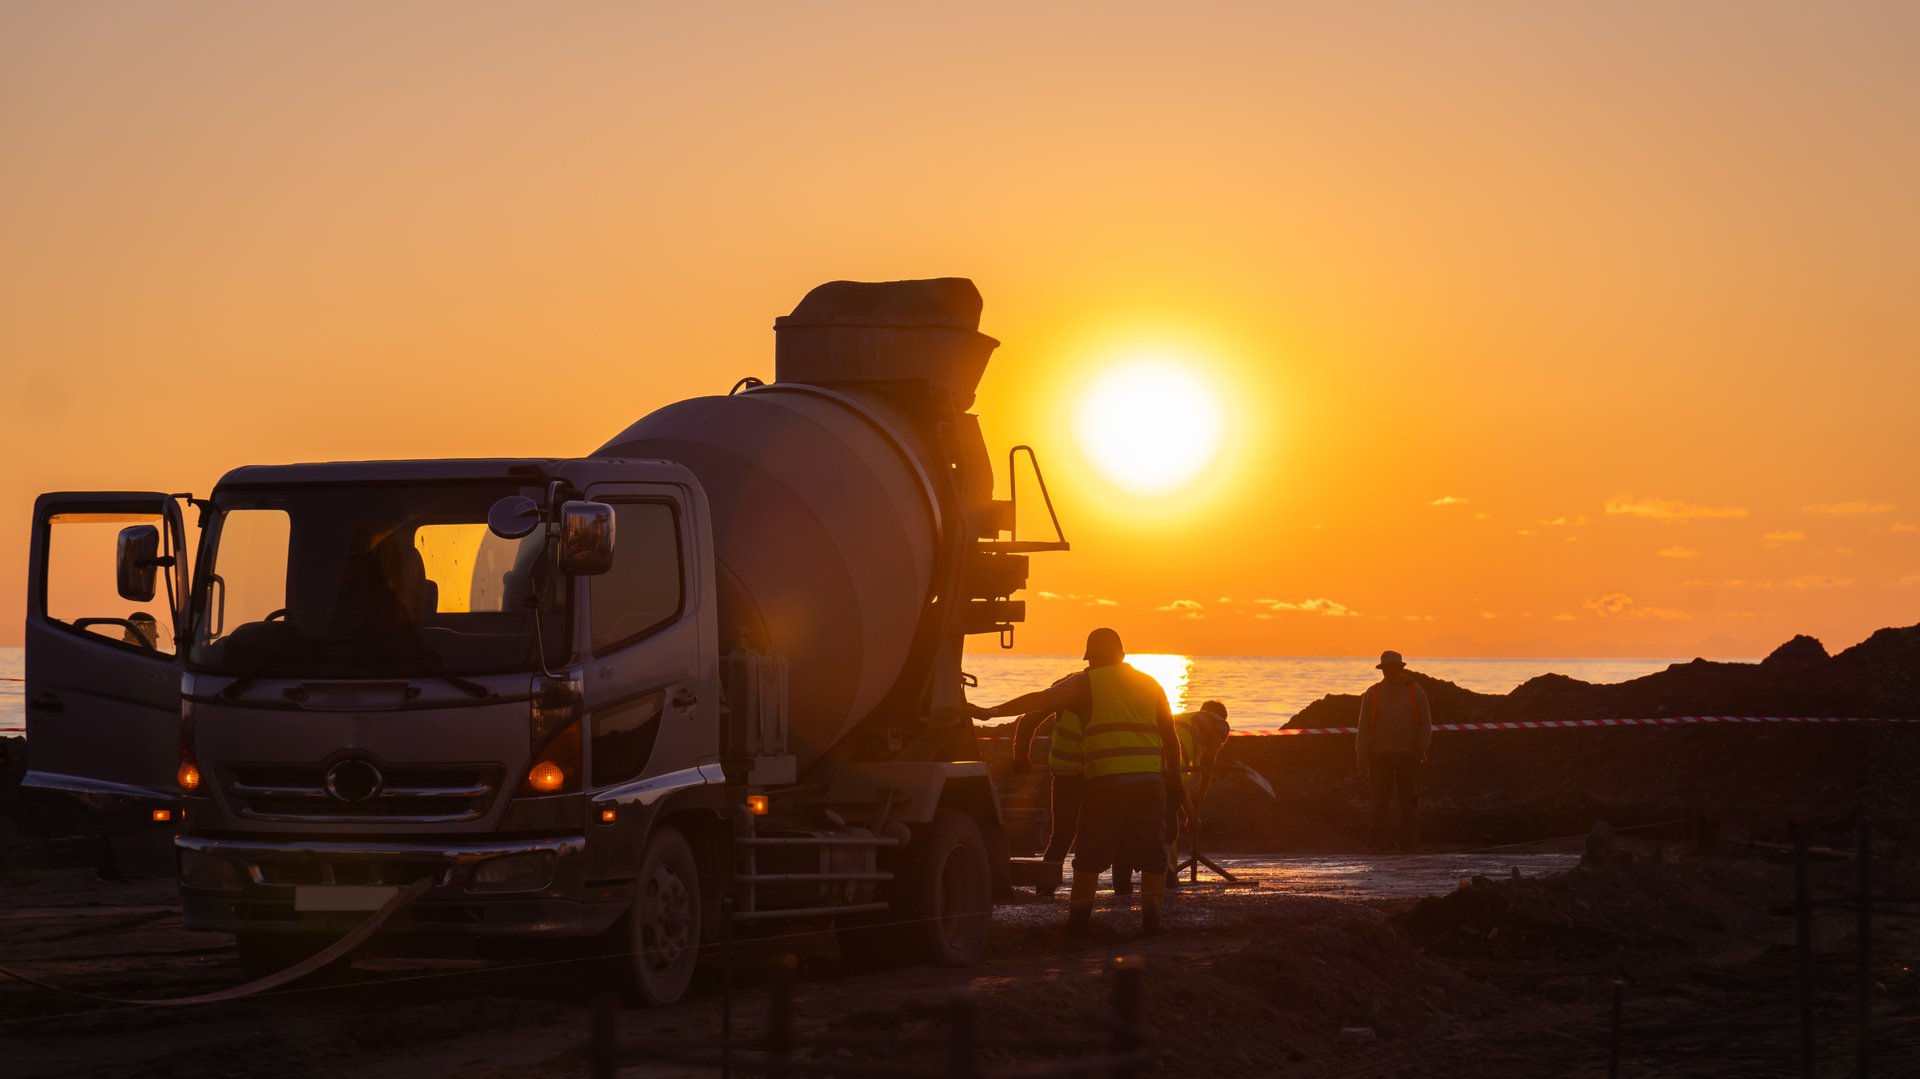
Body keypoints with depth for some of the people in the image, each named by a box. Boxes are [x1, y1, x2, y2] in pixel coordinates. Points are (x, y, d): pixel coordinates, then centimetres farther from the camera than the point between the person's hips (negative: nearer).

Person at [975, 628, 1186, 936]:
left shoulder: (1086, 683, 5)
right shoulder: (1150, 685, 17)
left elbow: (1041, 699, -8)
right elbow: (1170, 738, 19)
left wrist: (993, 711, -9)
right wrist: (1175, 780, 27)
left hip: (1106, 780, -3)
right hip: (1150, 779, 3)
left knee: (1090, 853, 5)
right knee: (1151, 850, 12)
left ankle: (1079, 921, 5)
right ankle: (1151, 917, 9)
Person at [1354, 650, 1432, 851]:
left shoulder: (1415, 692, 6)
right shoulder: (1372, 693, 8)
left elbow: (1425, 724, 6)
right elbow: (1363, 727, 6)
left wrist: (1419, 750, -6)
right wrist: (1361, 756, -1)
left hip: (1408, 756, 0)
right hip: (1380, 755, 0)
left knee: (1409, 800, 2)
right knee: (1381, 799, -2)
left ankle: (1407, 841, 7)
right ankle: (1379, 840, 3)